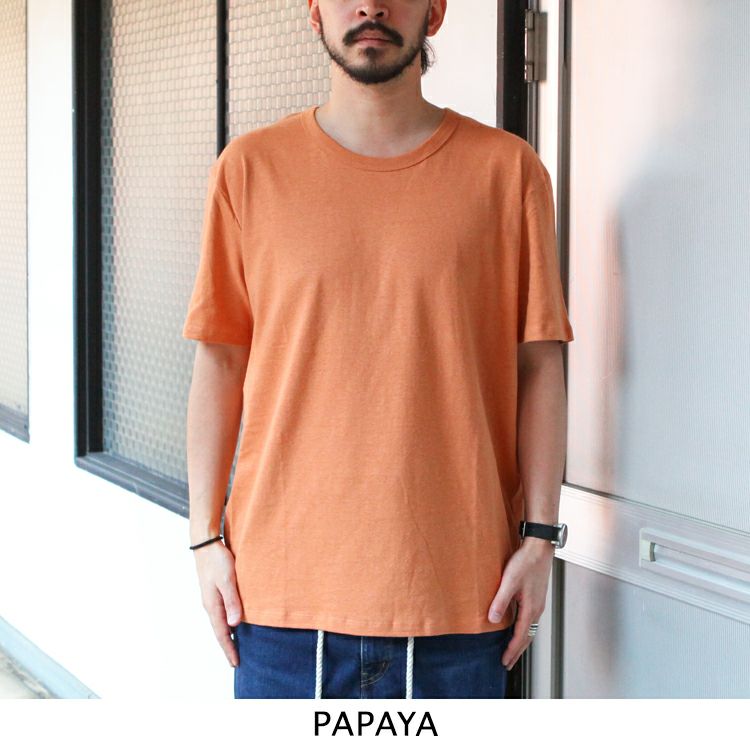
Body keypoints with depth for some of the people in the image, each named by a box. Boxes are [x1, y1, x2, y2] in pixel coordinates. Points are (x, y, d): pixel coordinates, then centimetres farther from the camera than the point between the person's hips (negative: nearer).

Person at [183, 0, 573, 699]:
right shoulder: (251, 168, 5)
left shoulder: (506, 169, 2)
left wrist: (538, 536, -1)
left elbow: (539, 365, 4)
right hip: (284, 579, 1)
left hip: (456, 583, 0)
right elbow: (220, 361, 7)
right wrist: (206, 536, 3)